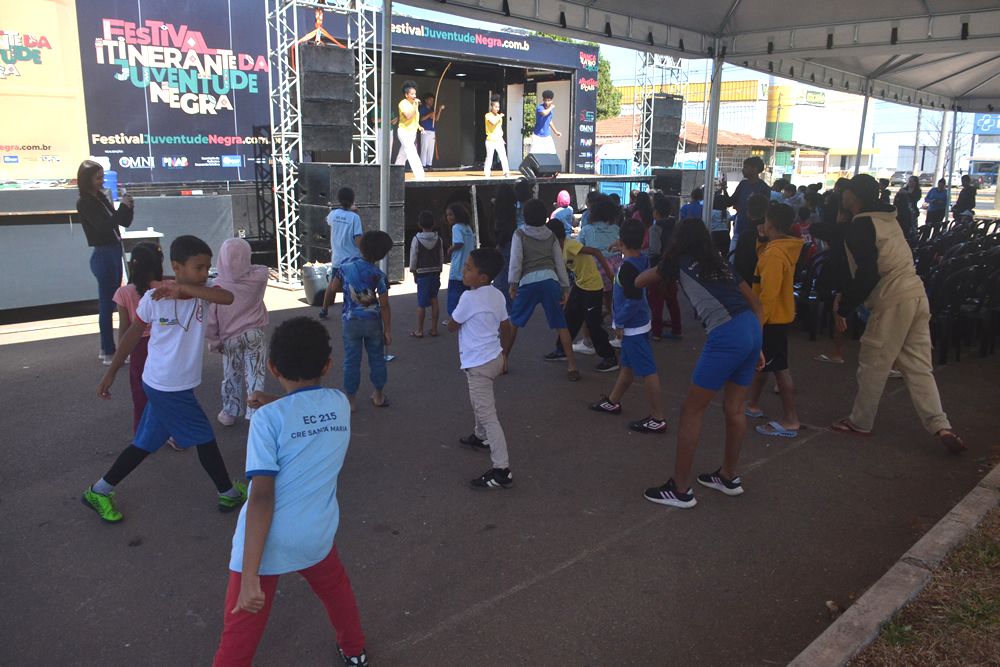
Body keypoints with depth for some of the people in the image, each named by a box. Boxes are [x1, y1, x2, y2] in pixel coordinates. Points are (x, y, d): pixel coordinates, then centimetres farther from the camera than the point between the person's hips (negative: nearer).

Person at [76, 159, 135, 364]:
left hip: (114, 253, 9)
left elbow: (124, 223, 14)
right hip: (103, 255, -9)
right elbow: (104, 226, -21)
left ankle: (107, 349, 23)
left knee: (109, 304, 14)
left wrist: (129, 207, -4)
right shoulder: (85, 203, -11)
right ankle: (109, 353, 1)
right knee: (106, 305, -5)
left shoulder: (100, 198, 12)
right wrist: (123, 207, -19)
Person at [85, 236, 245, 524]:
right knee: (204, 438, 5)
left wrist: (181, 288, -32)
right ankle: (230, 493, 24)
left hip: (178, 387, 6)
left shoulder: (201, 292, -5)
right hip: (167, 388, -6)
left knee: (146, 443, 18)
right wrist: (111, 373, 3)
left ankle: (99, 491, 35)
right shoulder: (153, 297, -15)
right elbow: (133, 335, -3)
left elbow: (227, 297, -27)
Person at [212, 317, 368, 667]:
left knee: (240, 635, 8)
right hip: (318, 534, 5)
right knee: (335, 588, 33)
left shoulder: (268, 418, -16)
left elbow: (262, 497, -22)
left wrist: (250, 575, -21)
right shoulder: (341, 404, -3)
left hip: (266, 544, -4)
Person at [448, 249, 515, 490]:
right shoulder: (497, 295, 2)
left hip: (479, 364, -9)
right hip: (494, 359, 9)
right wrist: (504, 355, 22)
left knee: (488, 416, -9)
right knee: (480, 402, 33)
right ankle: (481, 437, 55)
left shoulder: (469, 298, -21)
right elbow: (506, 329, 11)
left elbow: (451, 326, -8)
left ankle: (501, 471, -11)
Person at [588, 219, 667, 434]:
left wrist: (619, 322, -16)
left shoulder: (628, 267, -26)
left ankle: (658, 419, 1)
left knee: (647, 371, -5)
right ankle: (613, 402, 40)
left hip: (632, 327, -10)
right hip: (635, 324, 10)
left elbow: (634, 301, -28)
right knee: (627, 365, 22)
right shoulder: (643, 259, -1)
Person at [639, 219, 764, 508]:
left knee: (692, 411, 2)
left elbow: (638, 282, 23)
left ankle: (680, 489, 8)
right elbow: (755, 303, 22)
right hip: (751, 329, 7)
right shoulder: (720, 263, 24)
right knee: (734, 408, 19)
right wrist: (757, 347, 24)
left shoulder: (680, 262, 10)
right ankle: (728, 477, 35)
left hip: (727, 335, -7)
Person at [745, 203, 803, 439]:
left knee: (779, 368, -4)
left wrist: (757, 323, -23)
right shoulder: (783, 247, 7)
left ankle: (790, 421, 2)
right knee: (762, 362, 21)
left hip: (772, 319, -10)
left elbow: (769, 295, -27)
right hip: (776, 315, 10)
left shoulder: (774, 254, -24)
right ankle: (752, 403, 35)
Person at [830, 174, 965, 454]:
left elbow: (867, 274, -17)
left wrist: (843, 308, -9)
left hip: (892, 301, -8)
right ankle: (941, 427, 6)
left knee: (872, 365, 5)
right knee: (918, 365, 10)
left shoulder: (860, 226, -9)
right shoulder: (886, 219, 17)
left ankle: (859, 422, 18)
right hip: (916, 294, 8)